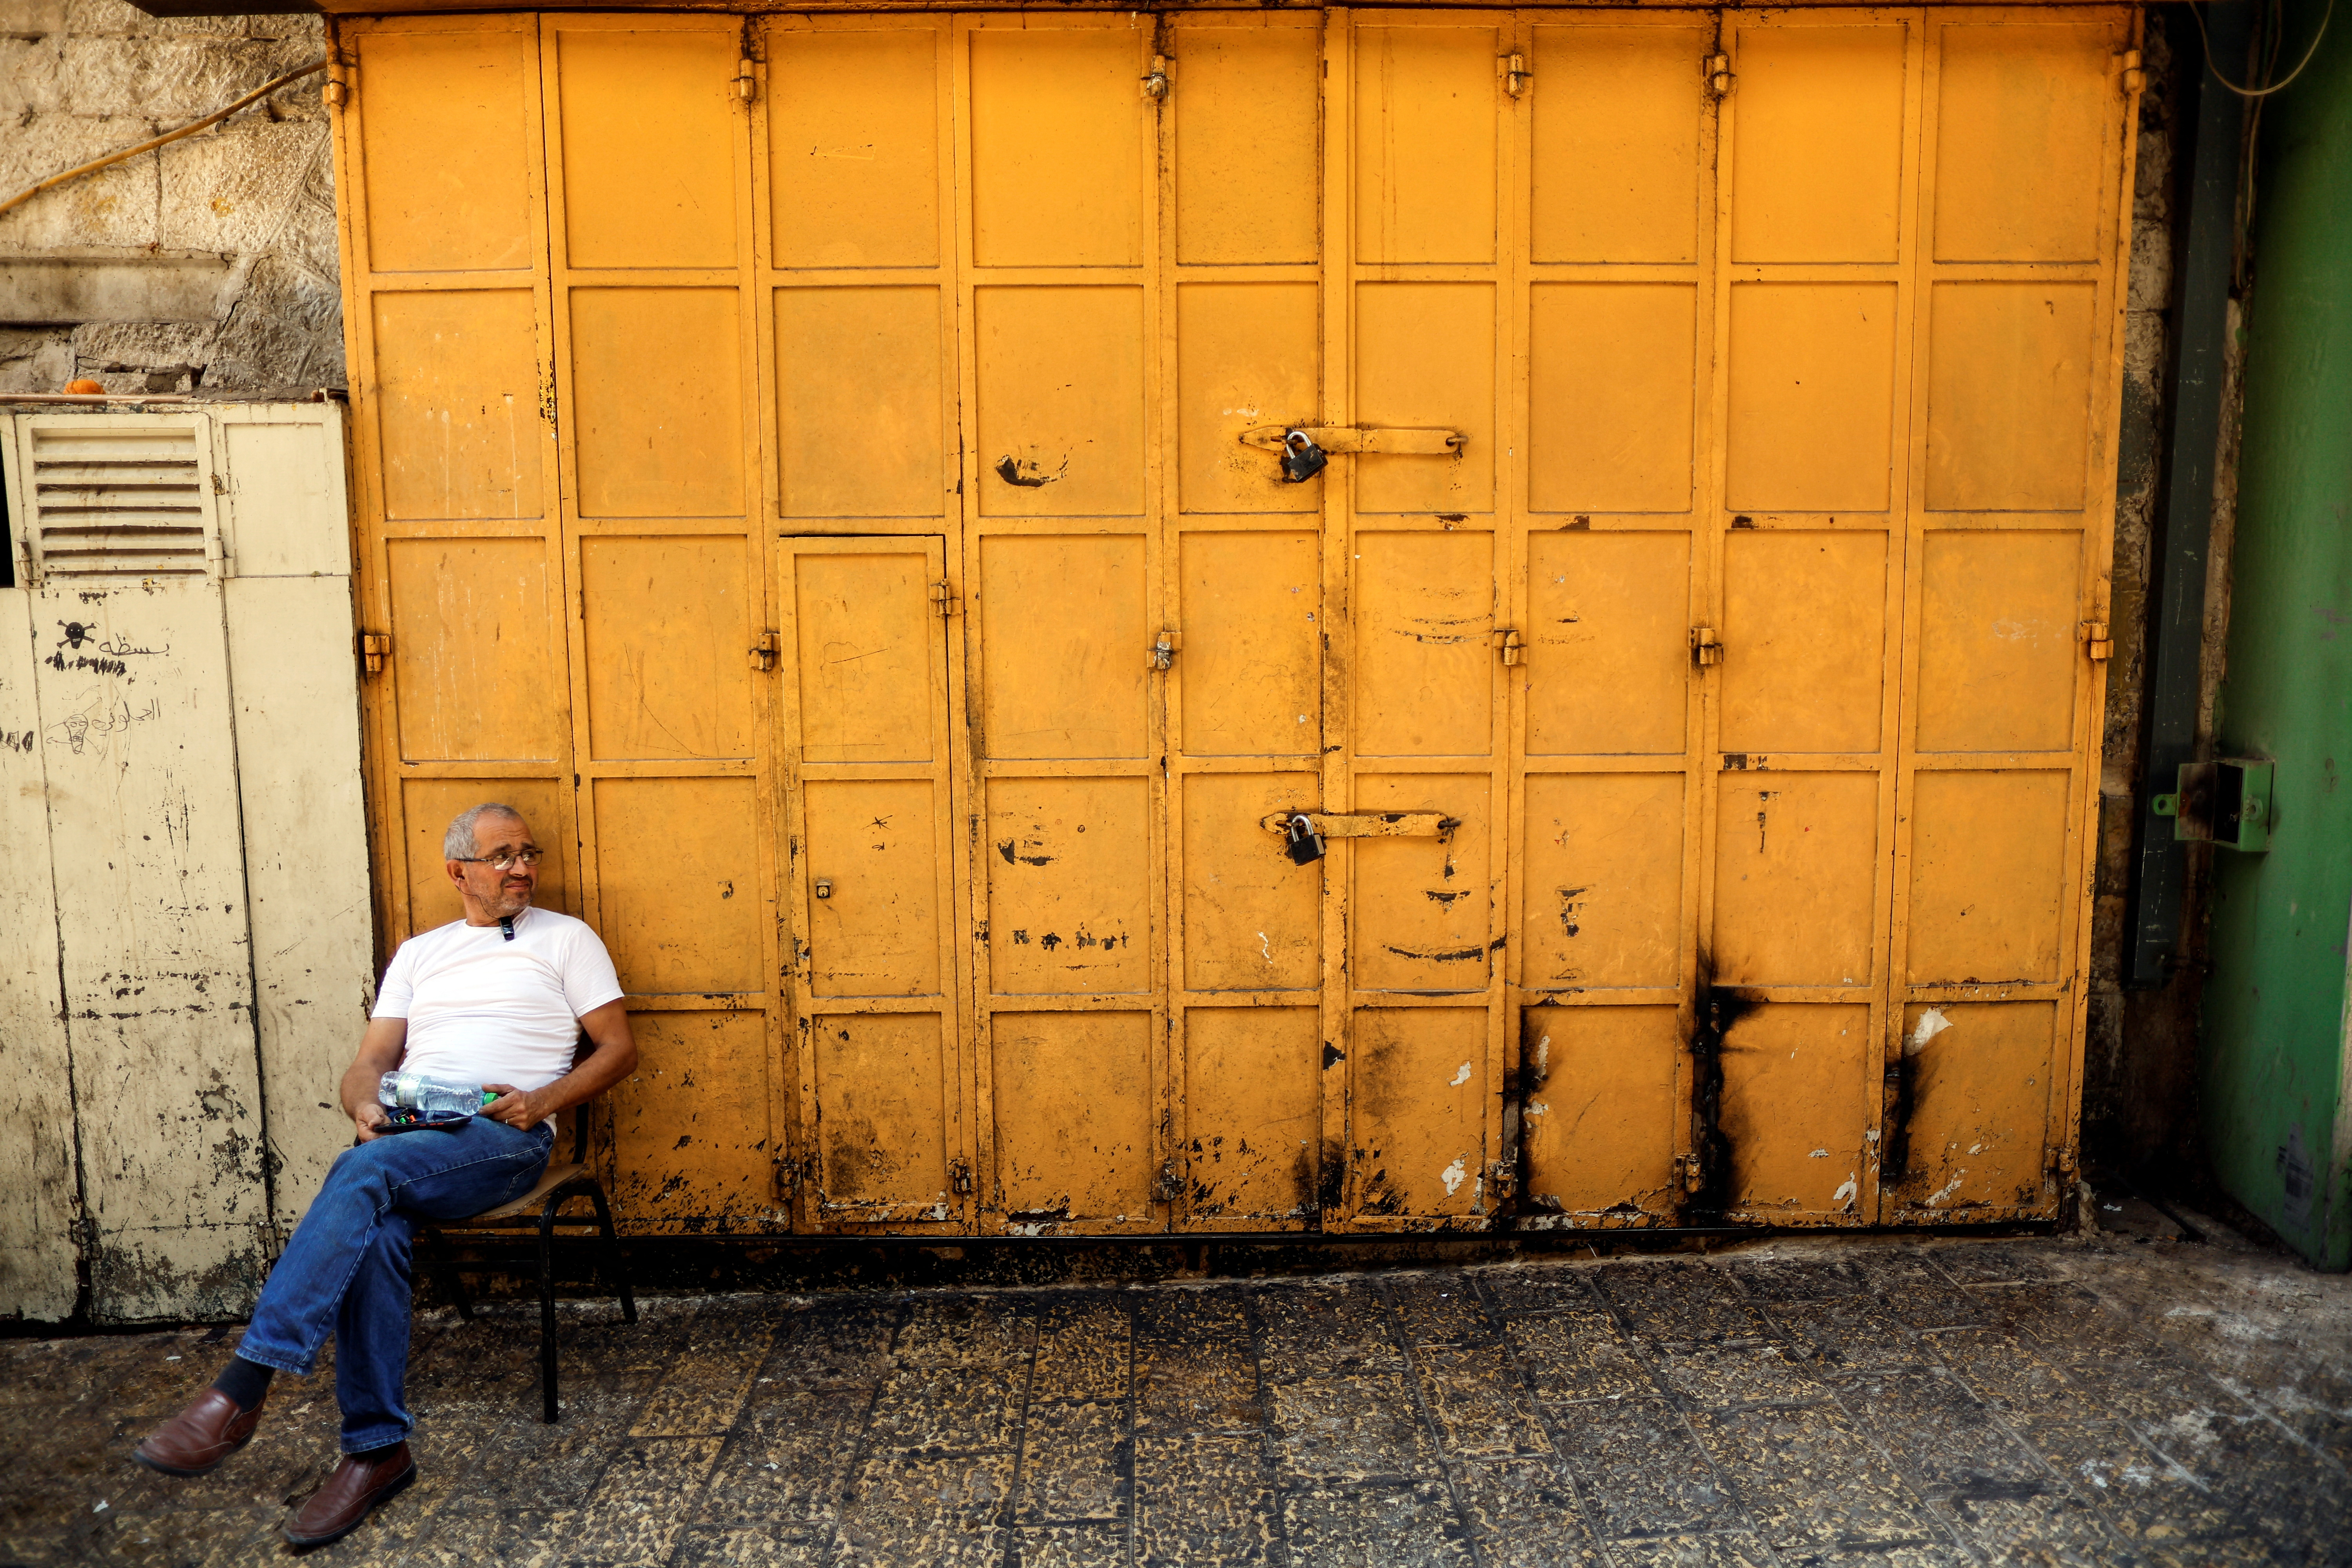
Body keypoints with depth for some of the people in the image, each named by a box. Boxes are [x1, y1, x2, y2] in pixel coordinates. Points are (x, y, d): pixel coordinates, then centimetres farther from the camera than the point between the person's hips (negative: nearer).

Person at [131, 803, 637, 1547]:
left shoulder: (567, 938, 13)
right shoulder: (419, 952, 25)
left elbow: (619, 1047, 7)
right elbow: (370, 1061, 18)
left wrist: (541, 1101, -10)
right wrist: (365, 1107, -7)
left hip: (505, 1137, -4)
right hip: (404, 1135, 4)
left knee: (364, 1173, -33)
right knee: (375, 1231, -31)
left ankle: (243, 1388, -34)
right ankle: (376, 1448, -22)